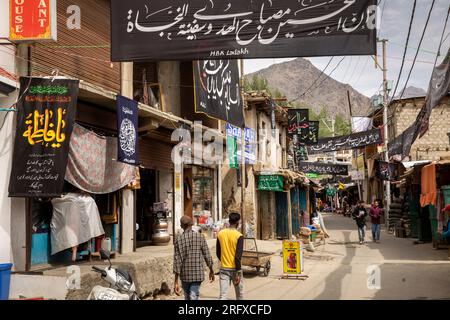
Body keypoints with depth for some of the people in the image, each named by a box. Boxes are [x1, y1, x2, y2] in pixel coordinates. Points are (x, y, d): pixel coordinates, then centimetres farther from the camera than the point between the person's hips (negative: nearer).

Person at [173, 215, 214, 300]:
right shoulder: (200, 237, -5)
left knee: (187, 297, 21)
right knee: (193, 298, -4)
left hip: (185, 275, 1)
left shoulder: (179, 240, -5)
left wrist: (176, 282, -6)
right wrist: (211, 271, 15)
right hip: (198, 274, -1)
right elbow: (207, 255, -1)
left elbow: (177, 261, -8)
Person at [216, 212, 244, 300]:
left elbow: (218, 253, 11)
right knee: (239, 294, 16)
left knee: (223, 295, -3)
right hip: (234, 268, -3)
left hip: (224, 269, 3)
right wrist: (238, 273, -14)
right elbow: (238, 256, -17)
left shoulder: (220, 234, 3)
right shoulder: (239, 236, -12)